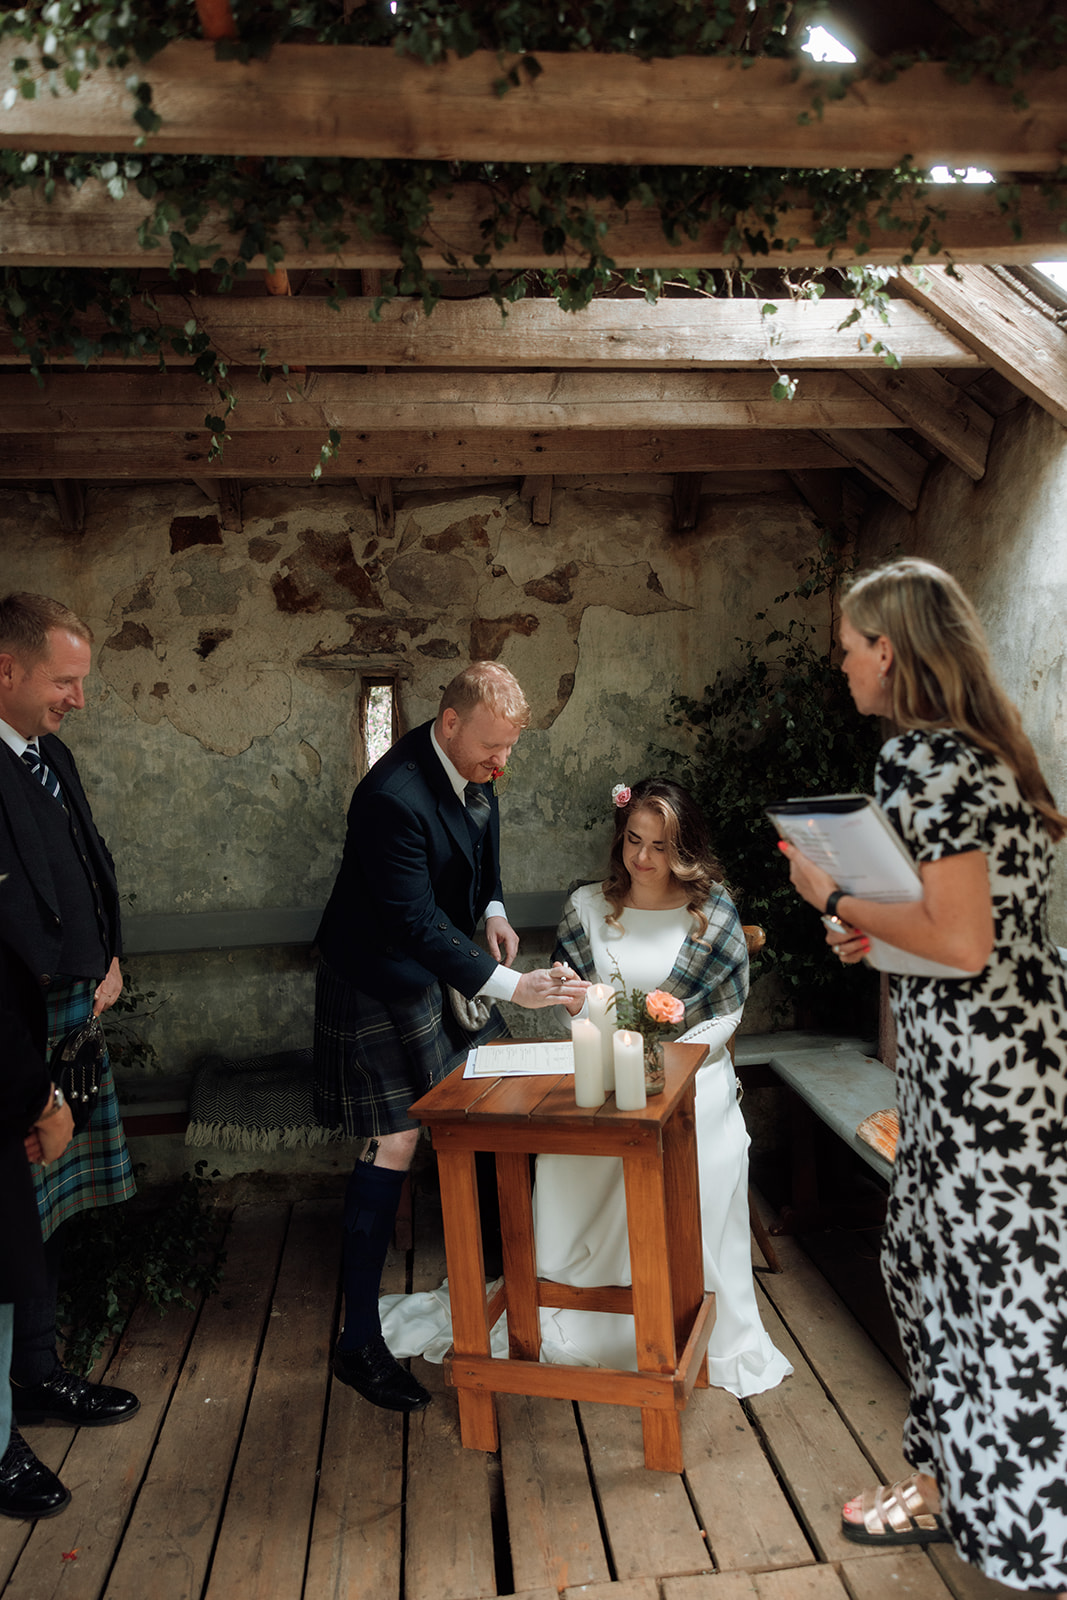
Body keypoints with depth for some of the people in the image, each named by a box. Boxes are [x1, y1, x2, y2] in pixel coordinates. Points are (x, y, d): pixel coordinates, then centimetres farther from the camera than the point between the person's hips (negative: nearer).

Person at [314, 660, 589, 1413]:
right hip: (384, 979, -9)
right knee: (395, 1145, -7)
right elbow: (415, 924, -35)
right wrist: (509, 985, -40)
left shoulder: (472, 767, -5)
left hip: (442, 958, 9)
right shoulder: (393, 797, -33)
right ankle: (360, 1343, 7)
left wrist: (494, 909, -1)